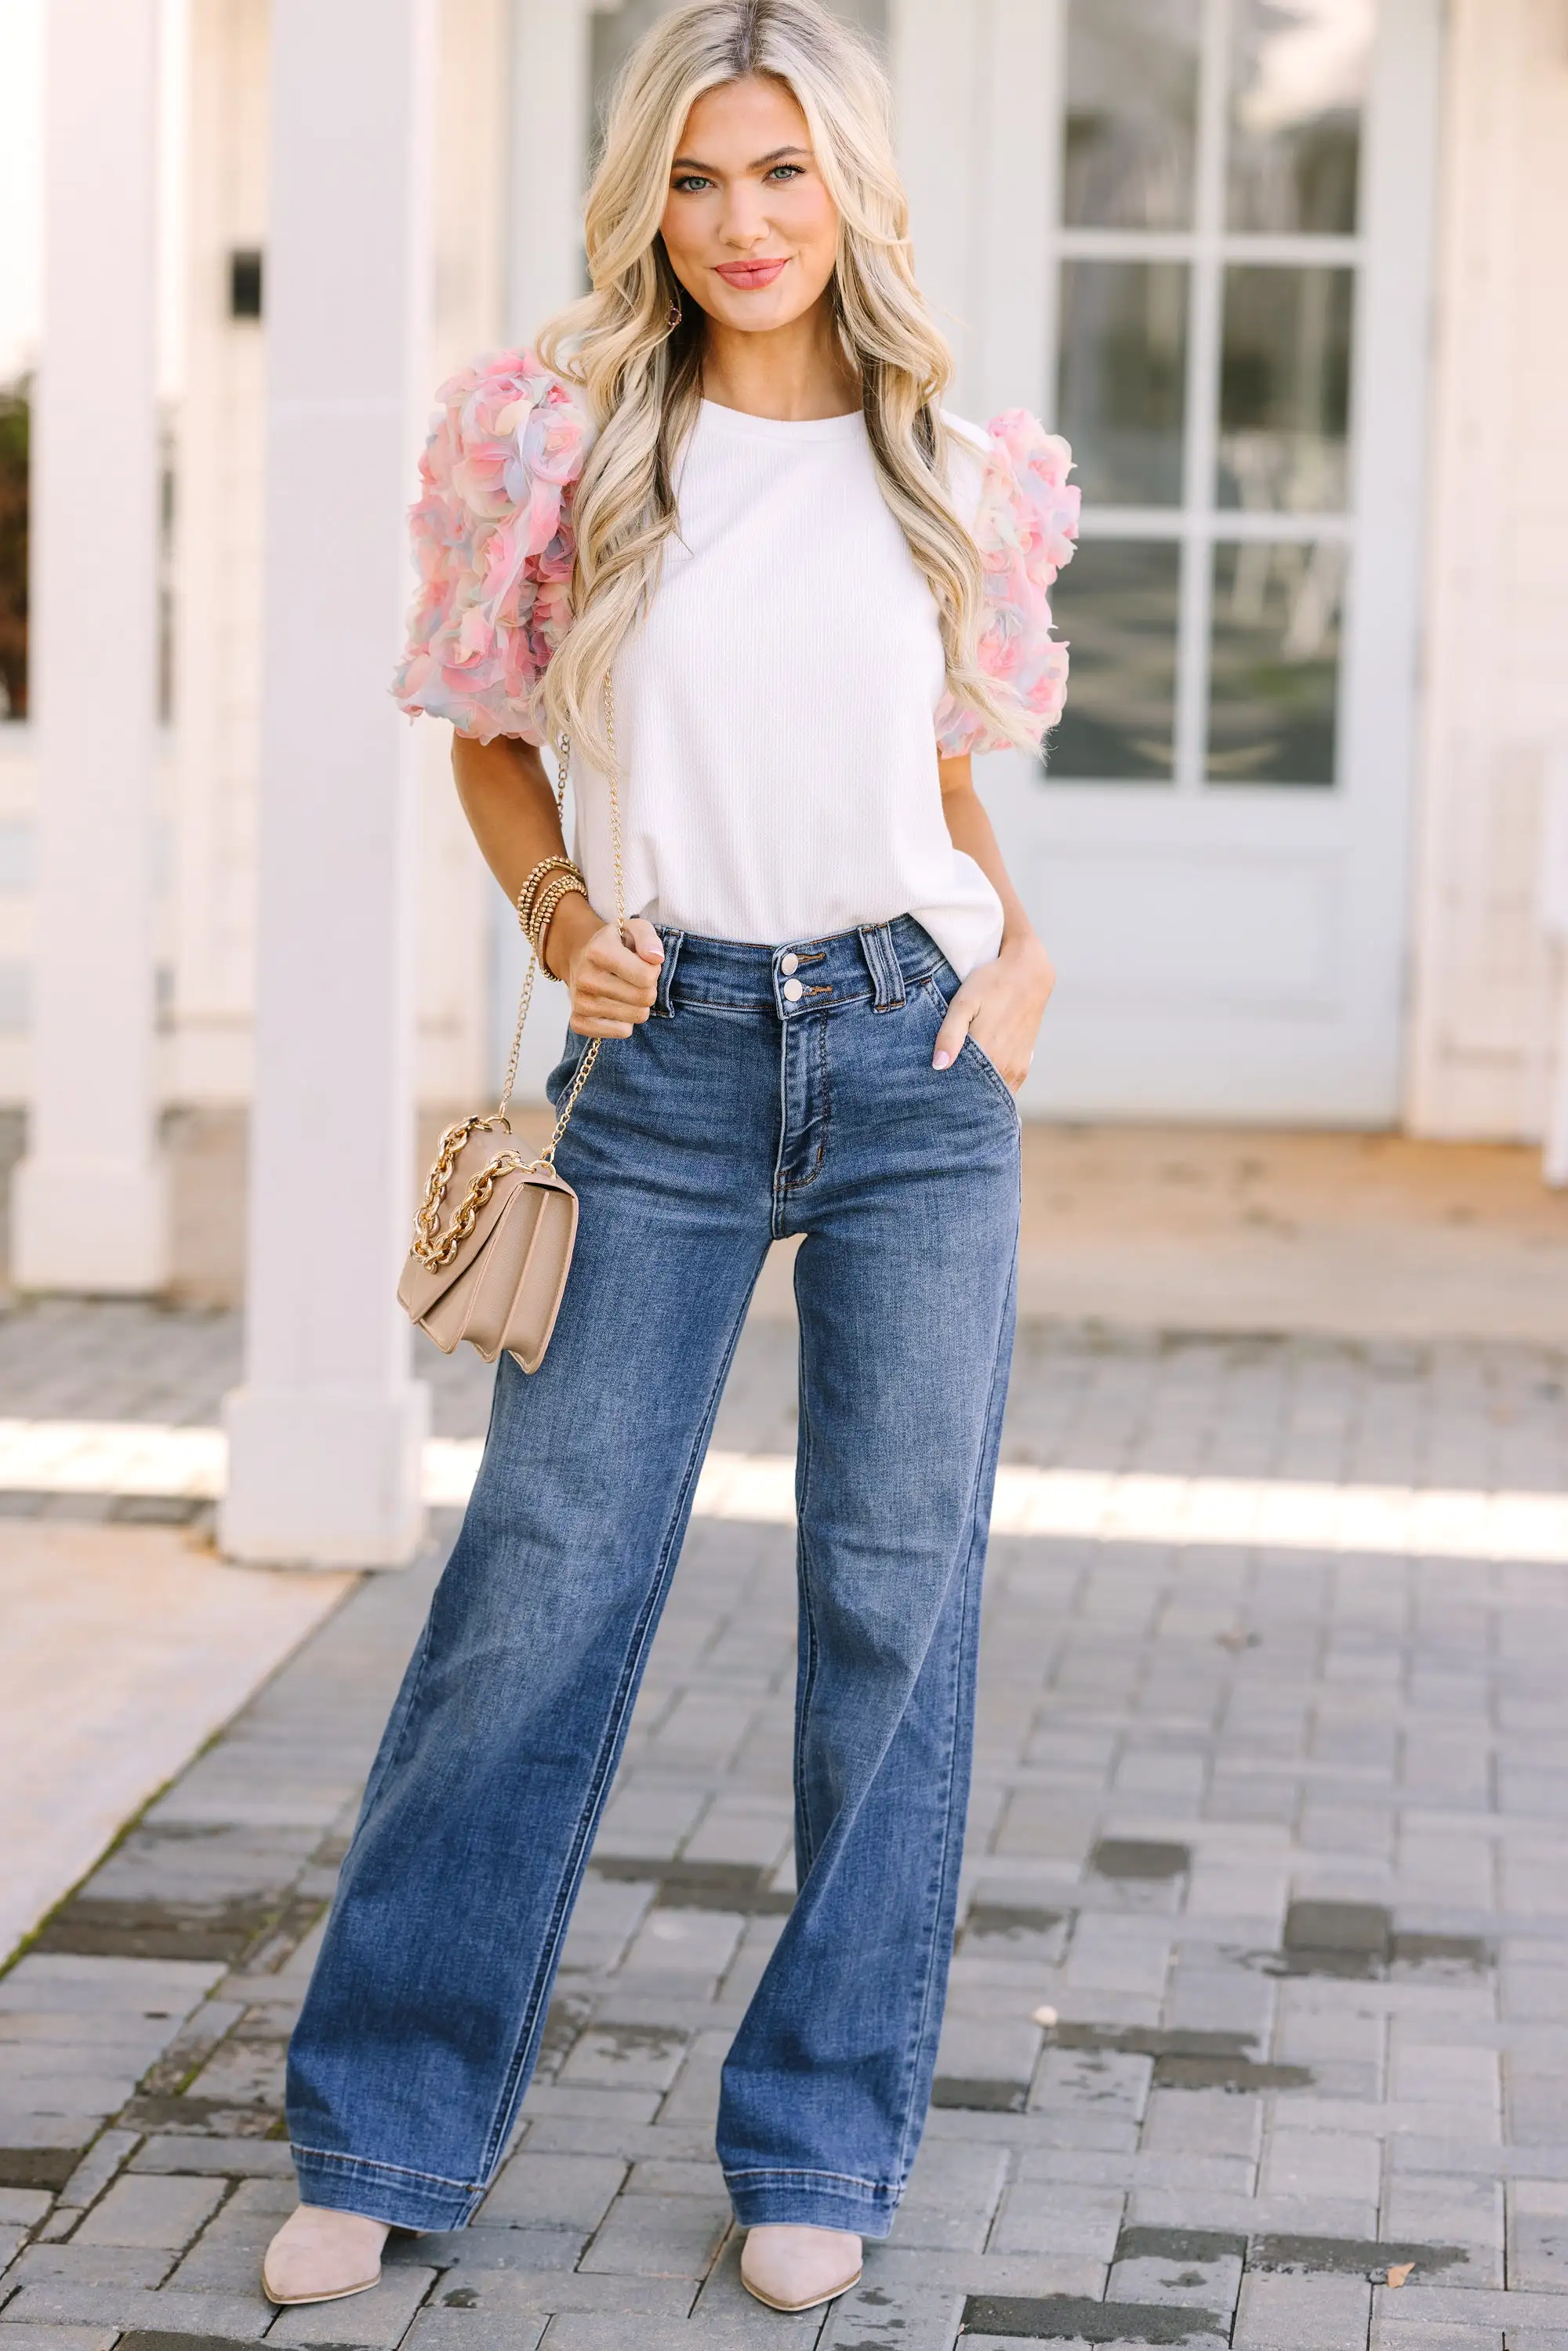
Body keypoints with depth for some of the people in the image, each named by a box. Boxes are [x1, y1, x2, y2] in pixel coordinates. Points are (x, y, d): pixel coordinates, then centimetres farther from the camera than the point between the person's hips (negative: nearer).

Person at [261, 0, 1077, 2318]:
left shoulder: (962, 476, 6)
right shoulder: (563, 440, 0)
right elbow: (490, 733, 12)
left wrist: (1013, 938, 1)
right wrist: (559, 910, -5)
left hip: (917, 1063, 2)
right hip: (668, 1066, -1)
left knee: (898, 1597, 3)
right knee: (543, 1580, -1)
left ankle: (825, 2145, 15)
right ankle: (382, 2133, 11)